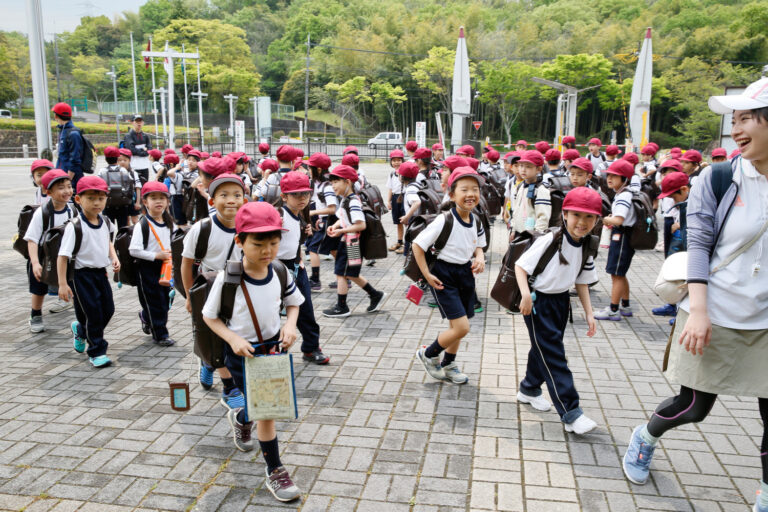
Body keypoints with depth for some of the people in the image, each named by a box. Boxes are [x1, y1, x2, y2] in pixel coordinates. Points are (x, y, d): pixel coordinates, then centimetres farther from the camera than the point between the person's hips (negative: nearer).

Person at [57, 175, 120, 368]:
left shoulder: (105, 222, 1)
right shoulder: (74, 226, -18)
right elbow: (63, 256, -17)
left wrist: (114, 257, 3)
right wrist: (63, 283, -18)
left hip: (101, 272, 7)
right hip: (82, 274, -6)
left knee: (108, 310, 12)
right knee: (93, 314, -2)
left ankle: (80, 330, 41)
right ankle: (97, 352, 15)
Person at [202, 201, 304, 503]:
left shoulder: (279, 272, -11)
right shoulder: (228, 278, -22)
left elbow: (293, 303, 6)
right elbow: (210, 316, -9)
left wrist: (290, 324, -14)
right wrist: (233, 339, -23)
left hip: (274, 346, 4)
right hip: (242, 353, -4)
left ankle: (240, 417, 56)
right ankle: (275, 473, 19)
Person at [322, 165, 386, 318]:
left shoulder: (353, 202, -20)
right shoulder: (344, 200, 10)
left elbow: (361, 225, -26)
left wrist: (341, 231, -24)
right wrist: (335, 226, 3)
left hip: (352, 243, -10)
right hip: (346, 242, 10)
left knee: (341, 274, -1)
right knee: (351, 275, 17)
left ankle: (341, 308, 11)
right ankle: (376, 295, 29)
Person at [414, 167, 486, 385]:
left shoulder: (475, 221, 0)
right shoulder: (444, 220, -21)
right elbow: (418, 245, -18)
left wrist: (480, 257, -4)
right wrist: (427, 275, -16)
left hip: (465, 274, 7)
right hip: (444, 276, -7)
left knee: (456, 326, 17)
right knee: (462, 328, -11)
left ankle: (448, 365, 40)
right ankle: (428, 355, 14)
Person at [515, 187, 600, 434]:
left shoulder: (587, 249, 1)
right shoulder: (550, 240, -19)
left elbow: (582, 282, 11)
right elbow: (520, 265, -17)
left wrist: (589, 313, 7)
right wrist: (526, 294, -29)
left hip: (561, 301, 7)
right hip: (538, 302, -7)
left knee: (543, 348, 19)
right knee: (553, 355, -6)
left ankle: (529, 389, 41)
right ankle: (570, 413, -4)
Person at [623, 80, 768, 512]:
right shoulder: (717, 180, -7)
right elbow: (698, 247, -8)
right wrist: (698, 311, -15)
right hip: (716, 317, -2)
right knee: (694, 406, 8)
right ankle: (645, 437, 39)